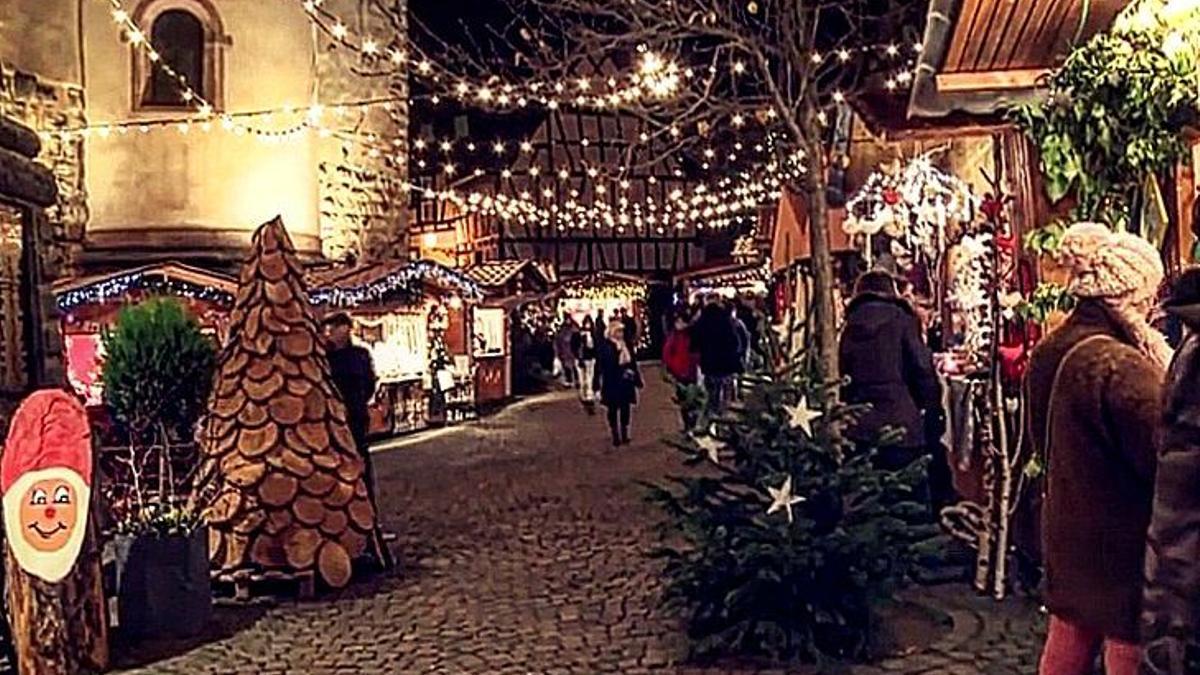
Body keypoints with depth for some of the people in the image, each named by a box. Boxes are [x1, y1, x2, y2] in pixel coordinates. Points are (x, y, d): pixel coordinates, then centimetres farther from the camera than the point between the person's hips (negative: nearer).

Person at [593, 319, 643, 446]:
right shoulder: (604, 346, -11)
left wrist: (637, 379, 13)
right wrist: (596, 383, -12)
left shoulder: (626, 345, 5)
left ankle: (625, 435, 23)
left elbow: (632, 363, 11)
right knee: (613, 409, 6)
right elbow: (599, 366, -11)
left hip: (626, 382, 5)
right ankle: (616, 436, 16)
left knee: (625, 409, 10)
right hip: (612, 383, -5)